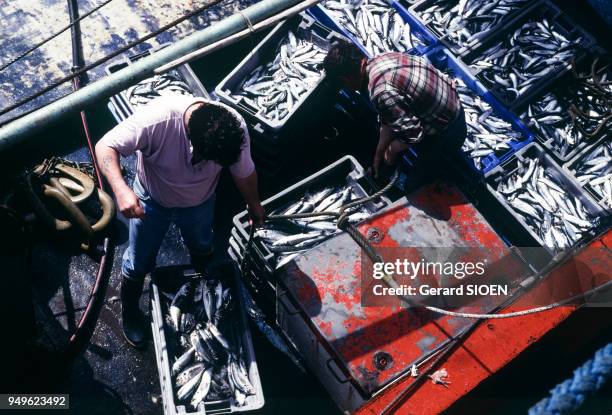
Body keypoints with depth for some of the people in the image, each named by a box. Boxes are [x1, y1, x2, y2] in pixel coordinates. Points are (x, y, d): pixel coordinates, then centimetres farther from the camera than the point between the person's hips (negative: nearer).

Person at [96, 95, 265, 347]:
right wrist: (121, 189, -52)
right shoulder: (158, 118, -42)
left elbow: (244, 173, -11)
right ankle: (129, 311, 46)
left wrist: (254, 205, 8)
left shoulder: (236, 128, -31)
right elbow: (105, 146, -35)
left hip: (199, 203, 3)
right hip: (152, 202, -2)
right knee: (138, 264, 14)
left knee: (202, 251, 29)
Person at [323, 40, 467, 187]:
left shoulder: (381, 92, -34)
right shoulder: (380, 60, -4)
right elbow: (389, 117, 6)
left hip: (446, 133, -9)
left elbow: (413, 133, -27)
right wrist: (378, 154, 13)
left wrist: (392, 150, -7)